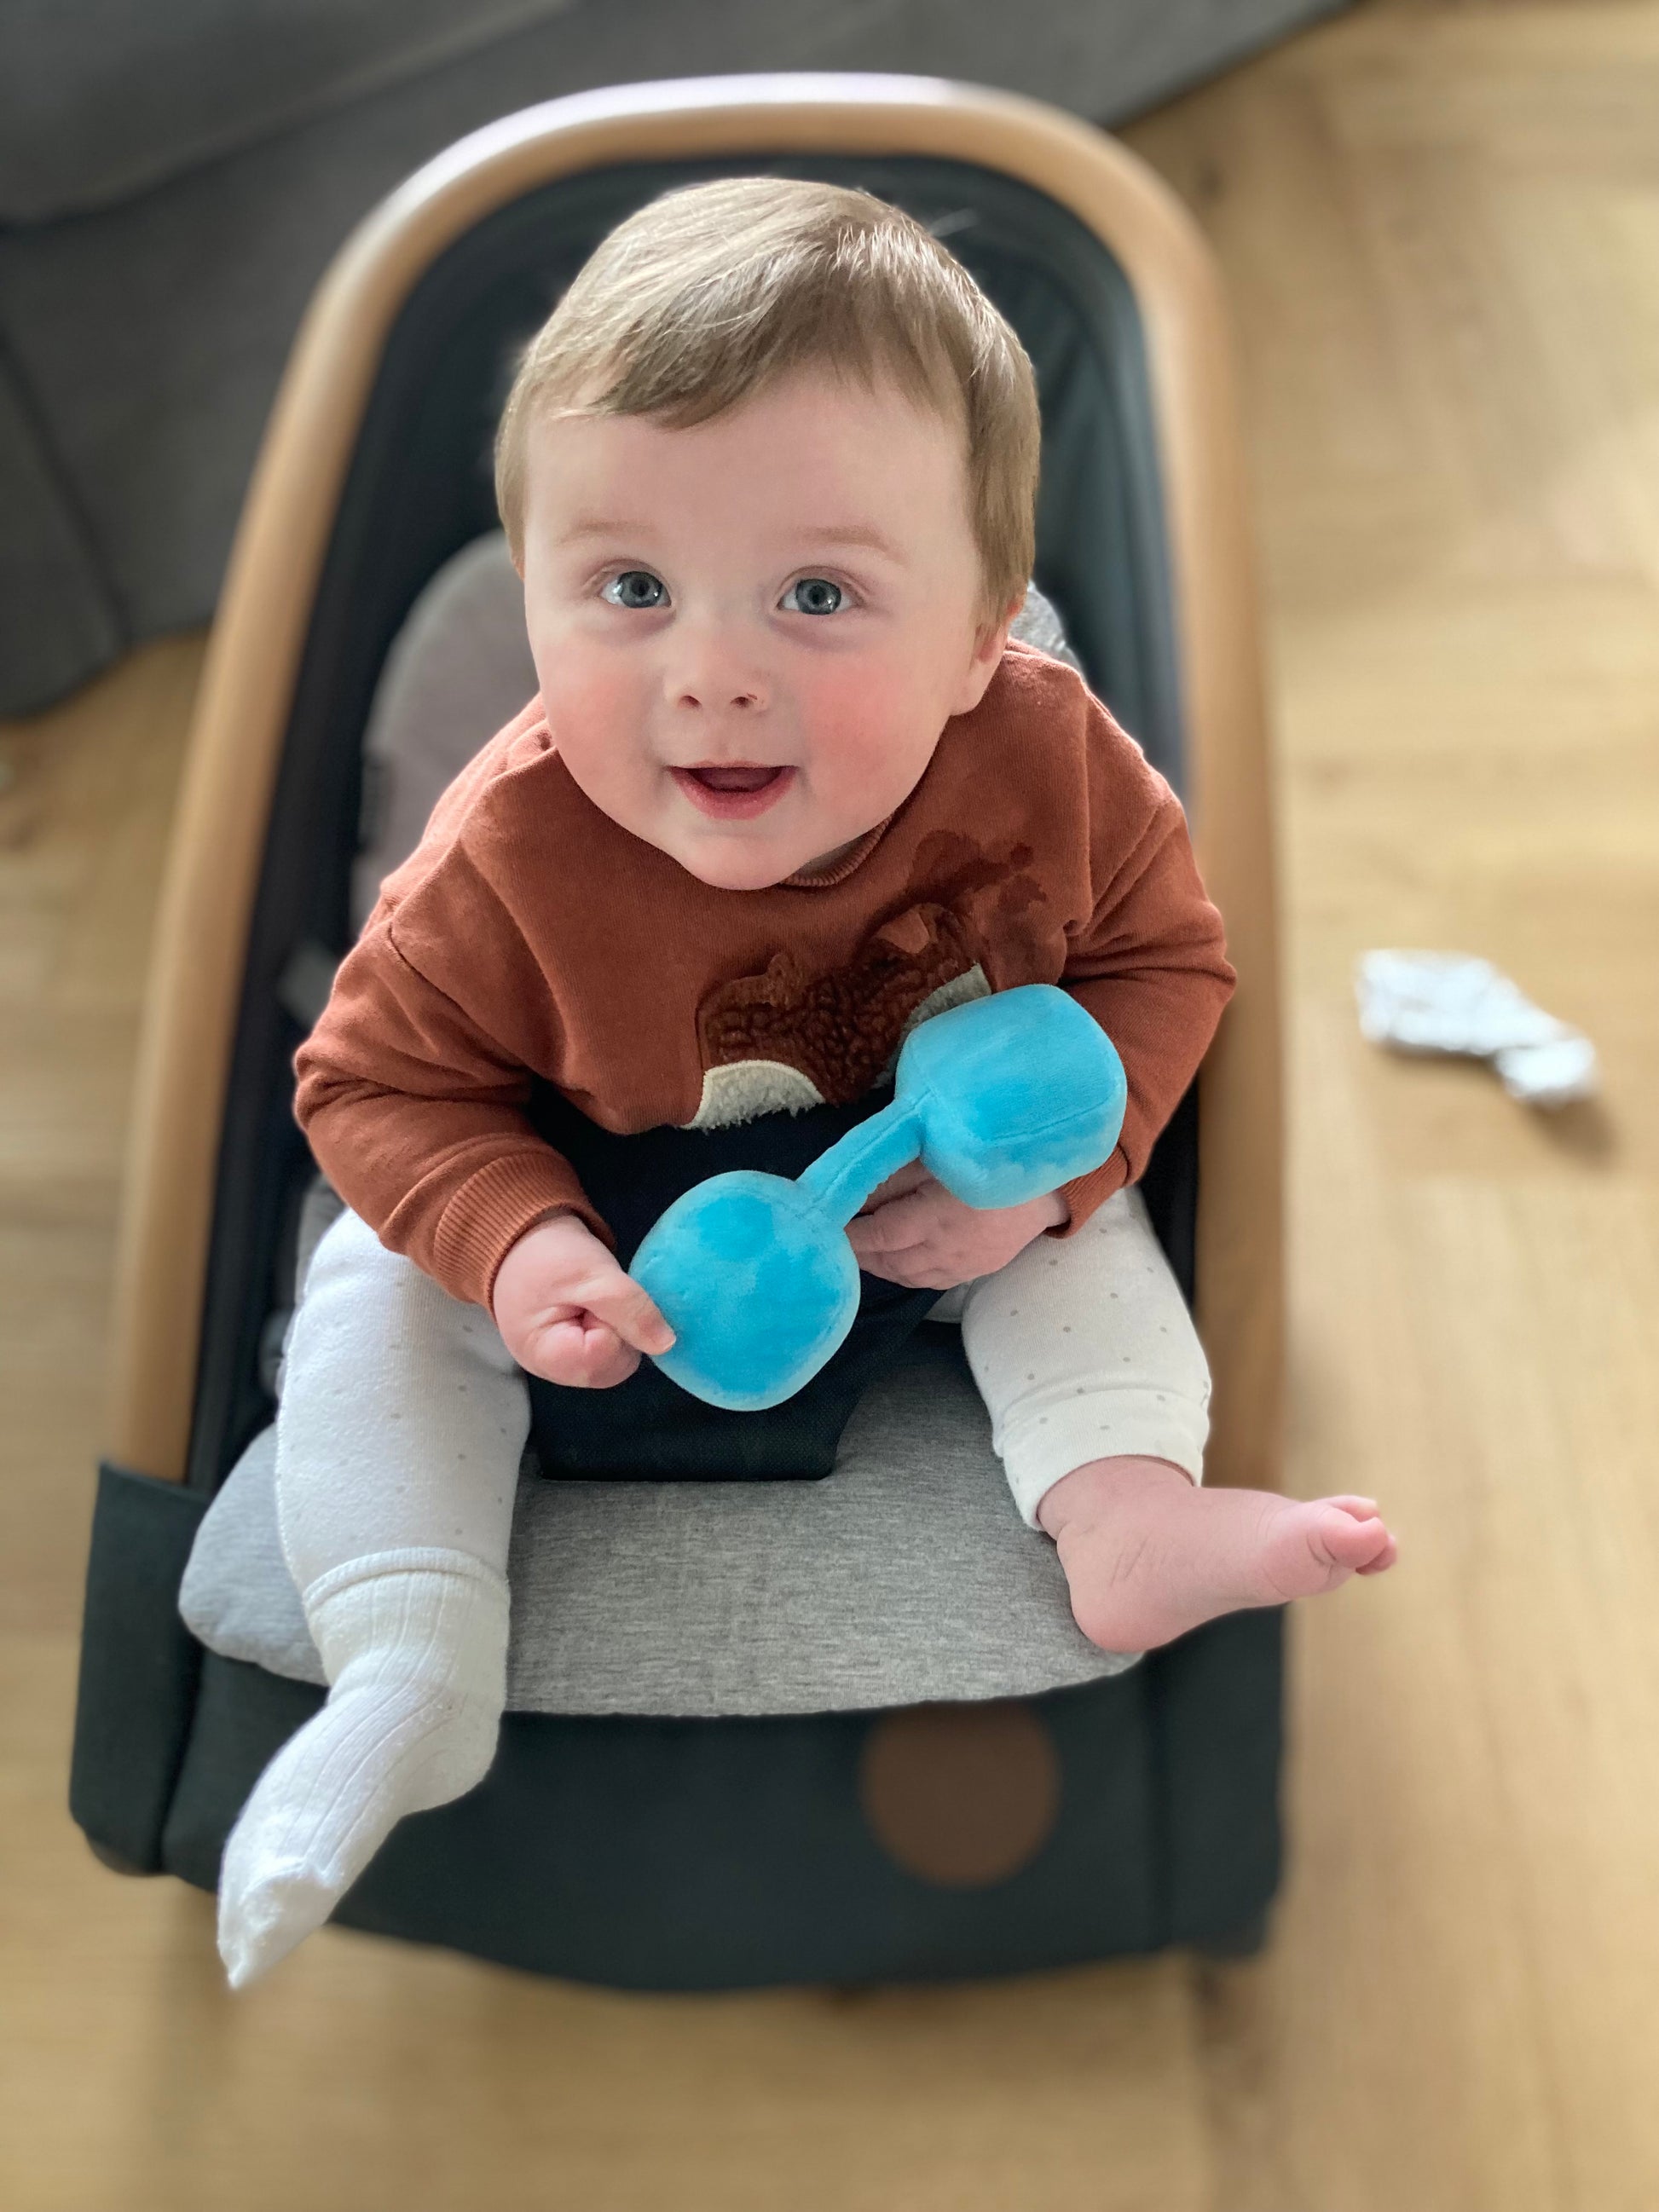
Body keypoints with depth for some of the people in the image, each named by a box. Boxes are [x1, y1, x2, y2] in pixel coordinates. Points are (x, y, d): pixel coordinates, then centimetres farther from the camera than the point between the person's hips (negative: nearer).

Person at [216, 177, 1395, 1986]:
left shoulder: (1048, 766, -29)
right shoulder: (511, 861, -36)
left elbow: (1163, 957, -12)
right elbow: (379, 1079, -20)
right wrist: (513, 1240, -38)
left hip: (936, 1178, 2)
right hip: (607, 1201, -1)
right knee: (378, 1301, -14)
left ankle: (1124, 1507, -11)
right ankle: (411, 1680, -12)